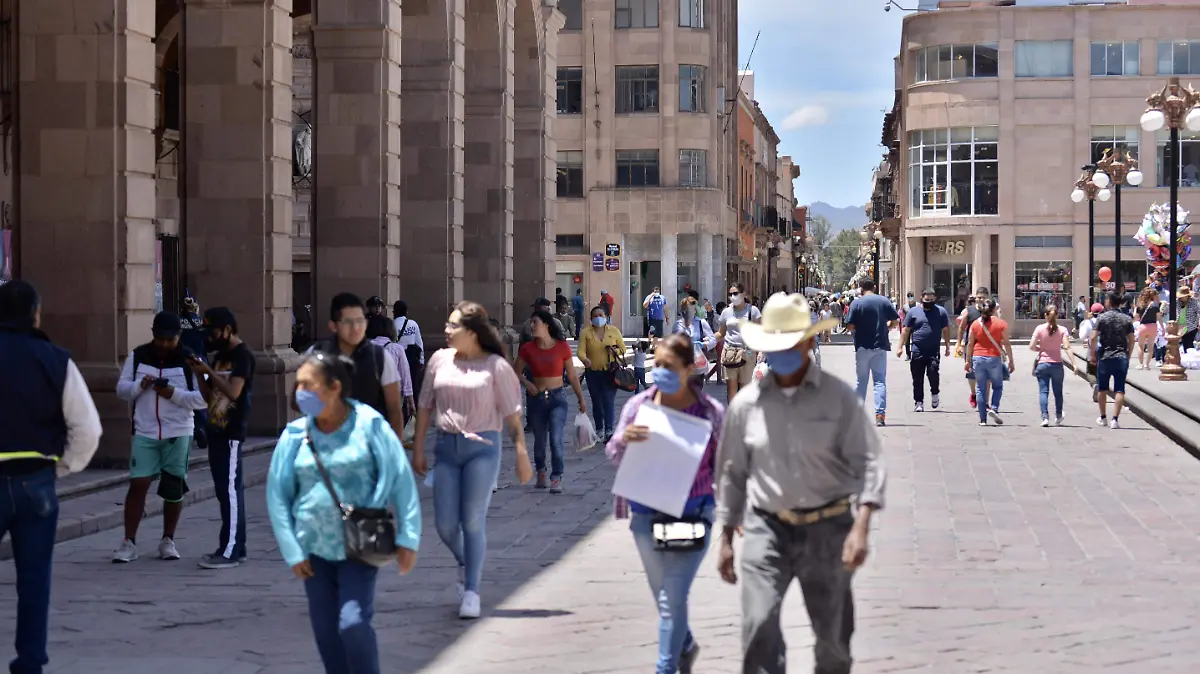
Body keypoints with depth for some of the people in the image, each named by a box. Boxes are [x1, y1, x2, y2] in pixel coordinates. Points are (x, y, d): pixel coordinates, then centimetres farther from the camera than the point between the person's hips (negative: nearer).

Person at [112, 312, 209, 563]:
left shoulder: (190, 359, -3)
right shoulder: (138, 356, 4)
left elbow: (203, 399, -6)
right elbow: (121, 389, 6)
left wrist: (174, 394, -20)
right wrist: (140, 385, -14)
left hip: (178, 434, -1)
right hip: (144, 433, 1)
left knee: (174, 488, 6)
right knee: (138, 484, -6)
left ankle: (168, 540, 20)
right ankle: (129, 542, -1)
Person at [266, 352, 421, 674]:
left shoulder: (369, 425, -10)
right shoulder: (295, 434, -3)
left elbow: (401, 479, -7)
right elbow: (278, 495, 4)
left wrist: (407, 538, -9)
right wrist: (292, 551, 2)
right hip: (315, 548, 4)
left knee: (353, 623, -16)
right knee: (326, 631, 8)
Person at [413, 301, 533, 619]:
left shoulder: (495, 365, -3)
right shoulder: (440, 359, 7)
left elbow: (512, 414, -2)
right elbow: (425, 405, 12)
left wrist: (521, 455, -5)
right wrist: (418, 448, 10)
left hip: (482, 448, -4)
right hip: (446, 447, 4)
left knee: (473, 522, -5)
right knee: (445, 524, 2)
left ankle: (471, 592, 4)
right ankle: (465, 564, 33)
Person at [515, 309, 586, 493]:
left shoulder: (562, 347, -7)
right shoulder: (528, 348, -2)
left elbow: (572, 376, 0)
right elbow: (517, 372, 8)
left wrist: (581, 400, 3)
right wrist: (526, 383, -12)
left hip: (557, 397, -2)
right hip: (536, 398, 2)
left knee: (556, 439, -16)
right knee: (540, 440, 13)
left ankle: (556, 479, -11)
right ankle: (541, 473, 35)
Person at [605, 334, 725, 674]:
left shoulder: (710, 412, -7)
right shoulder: (638, 405, 0)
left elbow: (722, 466, 1)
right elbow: (614, 456, 3)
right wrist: (624, 439, -19)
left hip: (692, 515, -4)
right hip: (646, 515, 4)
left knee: (673, 598, -7)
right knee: (663, 596, 17)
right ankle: (685, 647, 43)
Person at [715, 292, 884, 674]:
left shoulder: (840, 398, -4)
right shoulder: (746, 403, 3)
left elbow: (868, 463, -10)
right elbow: (731, 472, 11)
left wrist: (861, 527, -24)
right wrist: (725, 539, 10)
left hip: (828, 527, -1)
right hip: (767, 528, 1)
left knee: (833, 633, 10)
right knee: (759, 625, -18)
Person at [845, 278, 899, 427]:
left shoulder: (856, 303, -5)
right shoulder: (884, 301, 1)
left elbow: (850, 326, -8)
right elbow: (895, 321, 1)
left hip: (862, 346, -1)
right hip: (880, 346, 1)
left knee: (861, 381, 11)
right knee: (880, 381, 1)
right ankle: (880, 415, -10)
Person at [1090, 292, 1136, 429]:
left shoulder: (1102, 318, -4)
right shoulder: (1127, 319, 3)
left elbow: (1093, 338, -9)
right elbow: (1131, 340, 4)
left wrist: (1092, 355, 1)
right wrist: (1128, 356, 14)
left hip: (1105, 356, -1)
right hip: (1121, 357, 1)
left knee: (1102, 389, 14)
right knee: (1119, 390, -1)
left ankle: (1103, 418, 22)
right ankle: (1115, 419, -10)